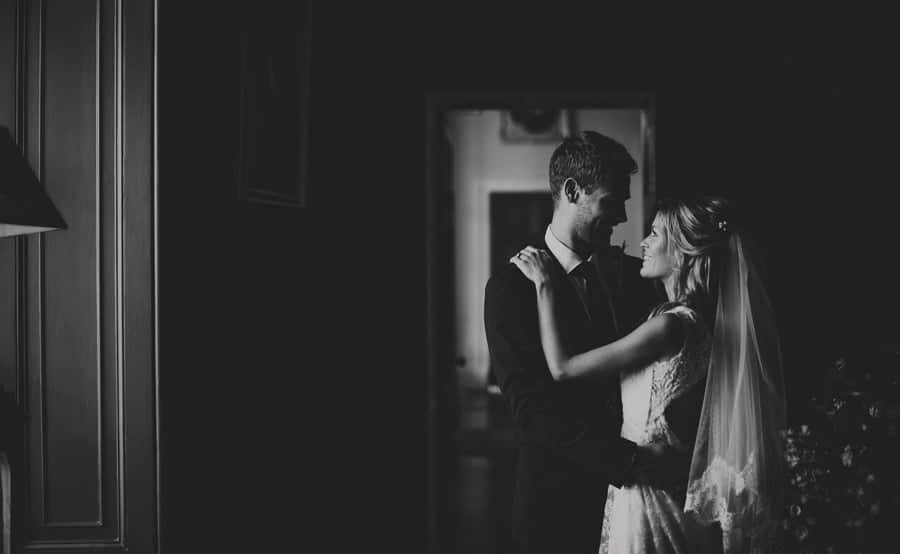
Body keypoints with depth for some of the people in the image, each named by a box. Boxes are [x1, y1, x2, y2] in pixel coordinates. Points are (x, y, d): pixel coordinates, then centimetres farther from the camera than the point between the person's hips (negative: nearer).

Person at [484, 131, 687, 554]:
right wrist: (629, 459, -22)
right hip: (559, 497, -4)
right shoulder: (511, 287, -9)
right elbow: (532, 405, -16)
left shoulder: (632, 274, 6)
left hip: (639, 488, 4)